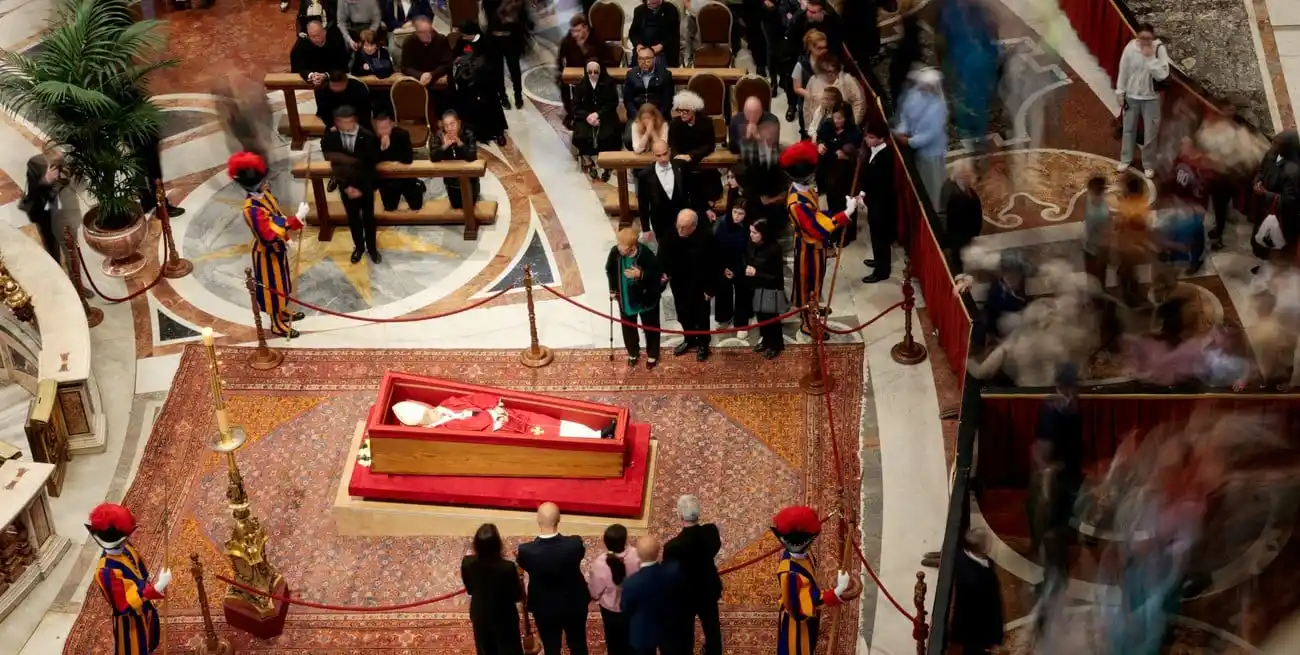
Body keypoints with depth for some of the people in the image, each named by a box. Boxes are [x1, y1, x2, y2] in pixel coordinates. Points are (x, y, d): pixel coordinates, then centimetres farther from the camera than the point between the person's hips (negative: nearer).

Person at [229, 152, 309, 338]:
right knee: (273, 287, 13)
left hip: (277, 247, 8)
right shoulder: (252, 209, -38)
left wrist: (286, 237, 16)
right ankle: (277, 324, 34)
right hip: (267, 253, -8)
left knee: (280, 283, 28)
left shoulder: (262, 193, -10)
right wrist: (296, 220, -43)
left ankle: (283, 311, 52)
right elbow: (269, 236, -41)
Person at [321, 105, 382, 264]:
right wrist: (347, 186, -15)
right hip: (345, 185, 2)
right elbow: (335, 165, -11)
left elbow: (370, 166, -18)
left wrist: (360, 188, -19)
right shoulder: (330, 137, -16)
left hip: (365, 184, -2)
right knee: (353, 218, 18)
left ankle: (372, 247, 34)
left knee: (368, 217, 15)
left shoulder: (368, 137, -22)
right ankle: (358, 246, 38)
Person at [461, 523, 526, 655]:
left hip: (480, 616, 3)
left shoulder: (467, 563, -20)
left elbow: (470, 590, -3)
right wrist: (517, 576, 0)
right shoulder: (507, 567, -30)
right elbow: (517, 596, -15)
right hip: (504, 617, -3)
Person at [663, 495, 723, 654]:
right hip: (708, 590, 4)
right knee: (712, 628, 28)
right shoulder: (711, 531, -21)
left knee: (685, 633, 19)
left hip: (685, 595, -4)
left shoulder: (673, 545, -35)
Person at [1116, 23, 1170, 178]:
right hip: (1131, 96, 2)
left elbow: (1162, 75, -23)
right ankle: (1125, 159, 35)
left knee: (1150, 133, 7)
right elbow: (1123, 72, -2)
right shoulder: (1130, 48, -12)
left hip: (1151, 98, -2)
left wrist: (1150, 57, -29)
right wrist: (1120, 93, 1)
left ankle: (1149, 165, 22)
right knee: (1129, 129, 18)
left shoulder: (1159, 49, -16)